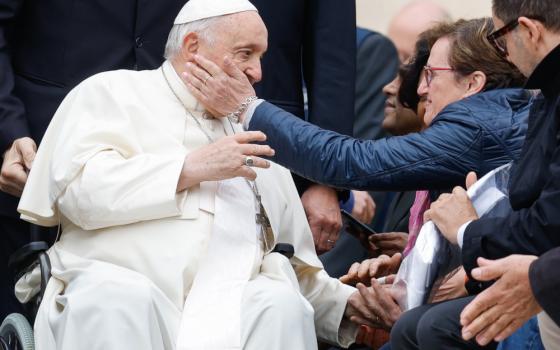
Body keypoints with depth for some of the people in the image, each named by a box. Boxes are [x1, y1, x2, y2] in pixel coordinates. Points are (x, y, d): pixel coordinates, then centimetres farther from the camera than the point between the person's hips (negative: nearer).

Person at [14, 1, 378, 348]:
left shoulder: (253, 137, 29)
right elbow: (79, 189, -6)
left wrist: (346, 303, 13)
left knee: (281, 304, -30)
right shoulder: (113, 91, 14)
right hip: (113, 288, -4)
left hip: (227, 309, 4)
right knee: (118, 297, -39)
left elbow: (294, 269, 31)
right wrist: (191, 168, -6)